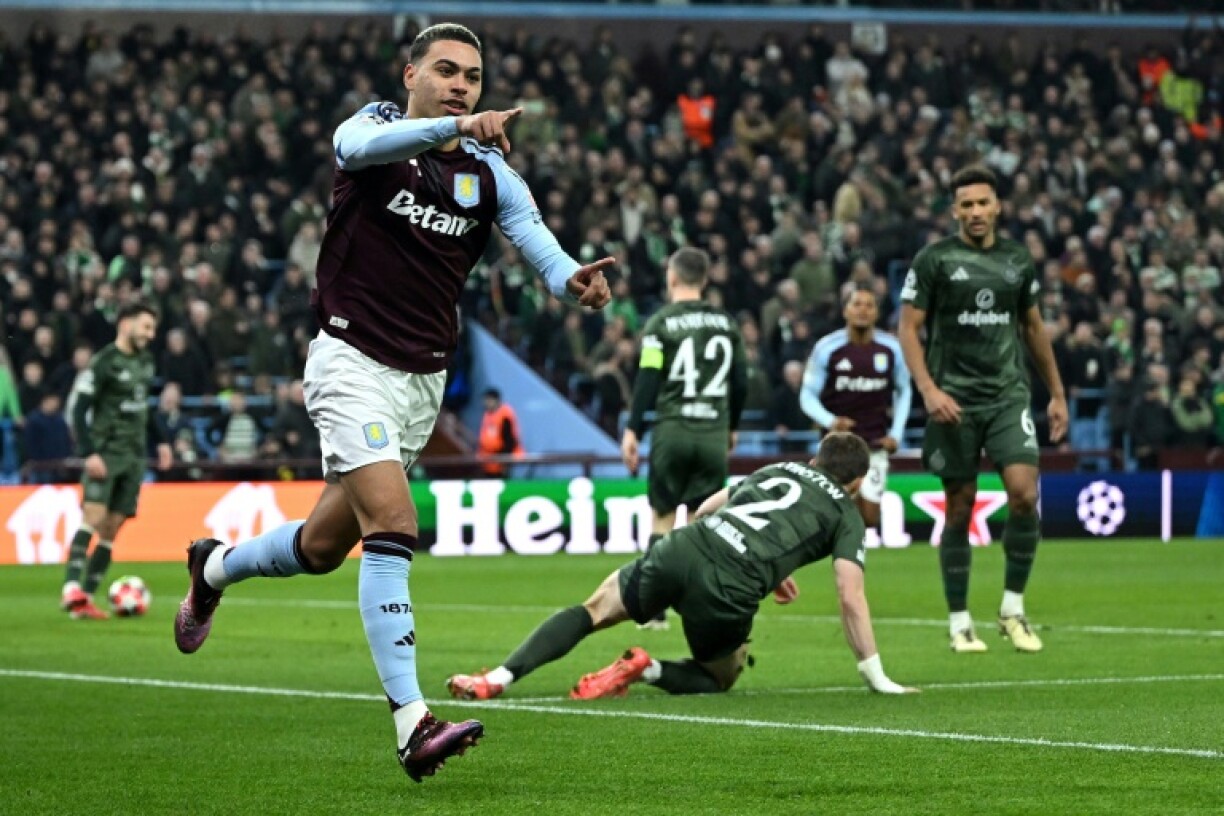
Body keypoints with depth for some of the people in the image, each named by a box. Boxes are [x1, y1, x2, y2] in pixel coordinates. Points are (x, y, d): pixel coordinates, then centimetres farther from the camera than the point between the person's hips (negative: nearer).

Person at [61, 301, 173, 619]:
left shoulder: (145, 360, 14)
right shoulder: (104, 362, -10)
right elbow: (77, 408, -13)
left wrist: (161, 441, 20)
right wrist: (89, 453, -22)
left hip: (134, 456, 7)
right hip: (106, 454, -7)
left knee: (111, 530, 2)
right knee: (94, 516, -21)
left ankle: (87, 597, 3)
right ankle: (72, 590, -29)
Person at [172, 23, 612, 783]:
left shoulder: (488, 170, 4)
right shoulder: (372, 128, -7)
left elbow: (529, 228, -15)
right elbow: (369, 144, -32)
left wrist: (569, 278, -38)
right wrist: (454, 126, -51)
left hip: (424, 378, 6)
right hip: (354, 362, -6)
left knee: (325, 546, 15)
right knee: (392, 523, -22)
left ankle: (216, 567, 46)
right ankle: (413, 723, -26)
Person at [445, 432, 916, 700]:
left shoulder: (776, 471, 28)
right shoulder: (846, 515, 15)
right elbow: (851, 598, 5)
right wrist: (877, 678, 10)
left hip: (680, 549, 3)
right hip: (729, 591, -3)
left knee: (593, 611, 17)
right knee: (719, 677, 25)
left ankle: (499, 678, -4)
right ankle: (648, 670, -6)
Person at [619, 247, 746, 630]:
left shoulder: (661, 323, -3)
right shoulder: (726, 323, 8)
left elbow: (647, 380, -8)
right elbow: (741, 382, 10)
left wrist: (632, 431, -5)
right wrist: (731, 427, 23)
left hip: (672, 429, -2)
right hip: (713, 433, 2)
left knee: (662, 517, 6)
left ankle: (656, 609, 3)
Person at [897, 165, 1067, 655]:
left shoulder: (1018, 260, 10)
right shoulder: (934, 260, -2)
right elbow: (908, 328, -3)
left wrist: (1057, 393, 20)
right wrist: (928, 389, -15)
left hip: (1008, 394, 3)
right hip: (954, 400, -2)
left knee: (1024, 493, -14)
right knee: (960, 508, 1)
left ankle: (1013, 607, 1)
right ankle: (959, 622, 11)